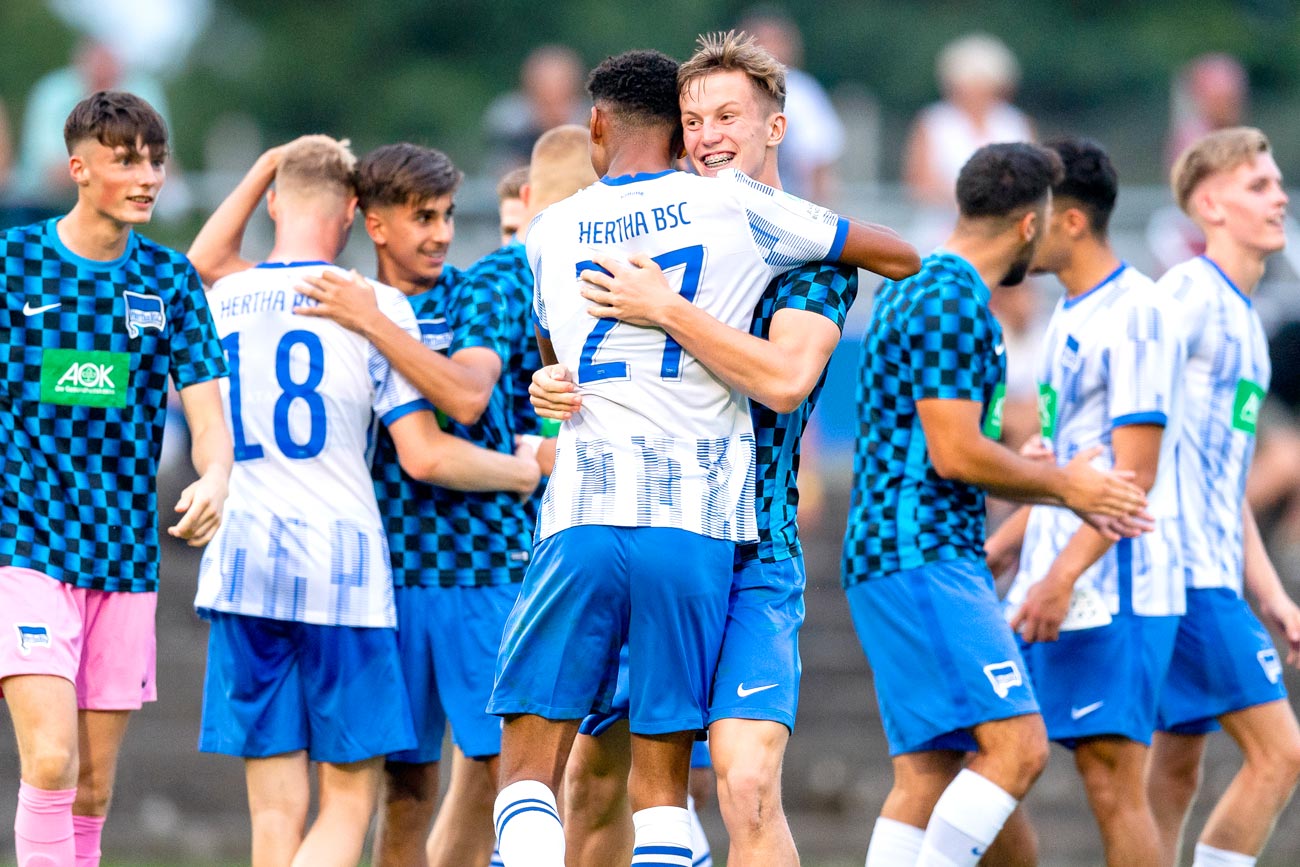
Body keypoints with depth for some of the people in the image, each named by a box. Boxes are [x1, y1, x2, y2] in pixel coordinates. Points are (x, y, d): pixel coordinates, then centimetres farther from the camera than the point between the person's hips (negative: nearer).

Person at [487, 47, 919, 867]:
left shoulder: (552, 232, 11)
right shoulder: (732, 206, 4)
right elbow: (900, 257, 12)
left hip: (582, 517, 0)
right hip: (695, 523, 0)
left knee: (529, 771, 3)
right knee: (662, 782, 6)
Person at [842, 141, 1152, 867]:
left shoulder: (919, 291, 20)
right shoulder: (953, 302, -12)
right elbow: (954, 454, -18)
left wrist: (1059, 488, 25)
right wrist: (1062, 485, -3)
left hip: (900, 558, 11)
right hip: (924, 559, -11)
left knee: (926, 773, 6)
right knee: (1015, 747, -16)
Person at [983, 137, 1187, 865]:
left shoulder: (1138, 315, -11)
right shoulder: (1070, 318, 18)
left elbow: (1135, 474, -17)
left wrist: (1063, 576, -24)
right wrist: (995, 552, 18)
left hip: (1115, 592, -9)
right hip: (1052, 592, 9)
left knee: (1113, 783, -9)